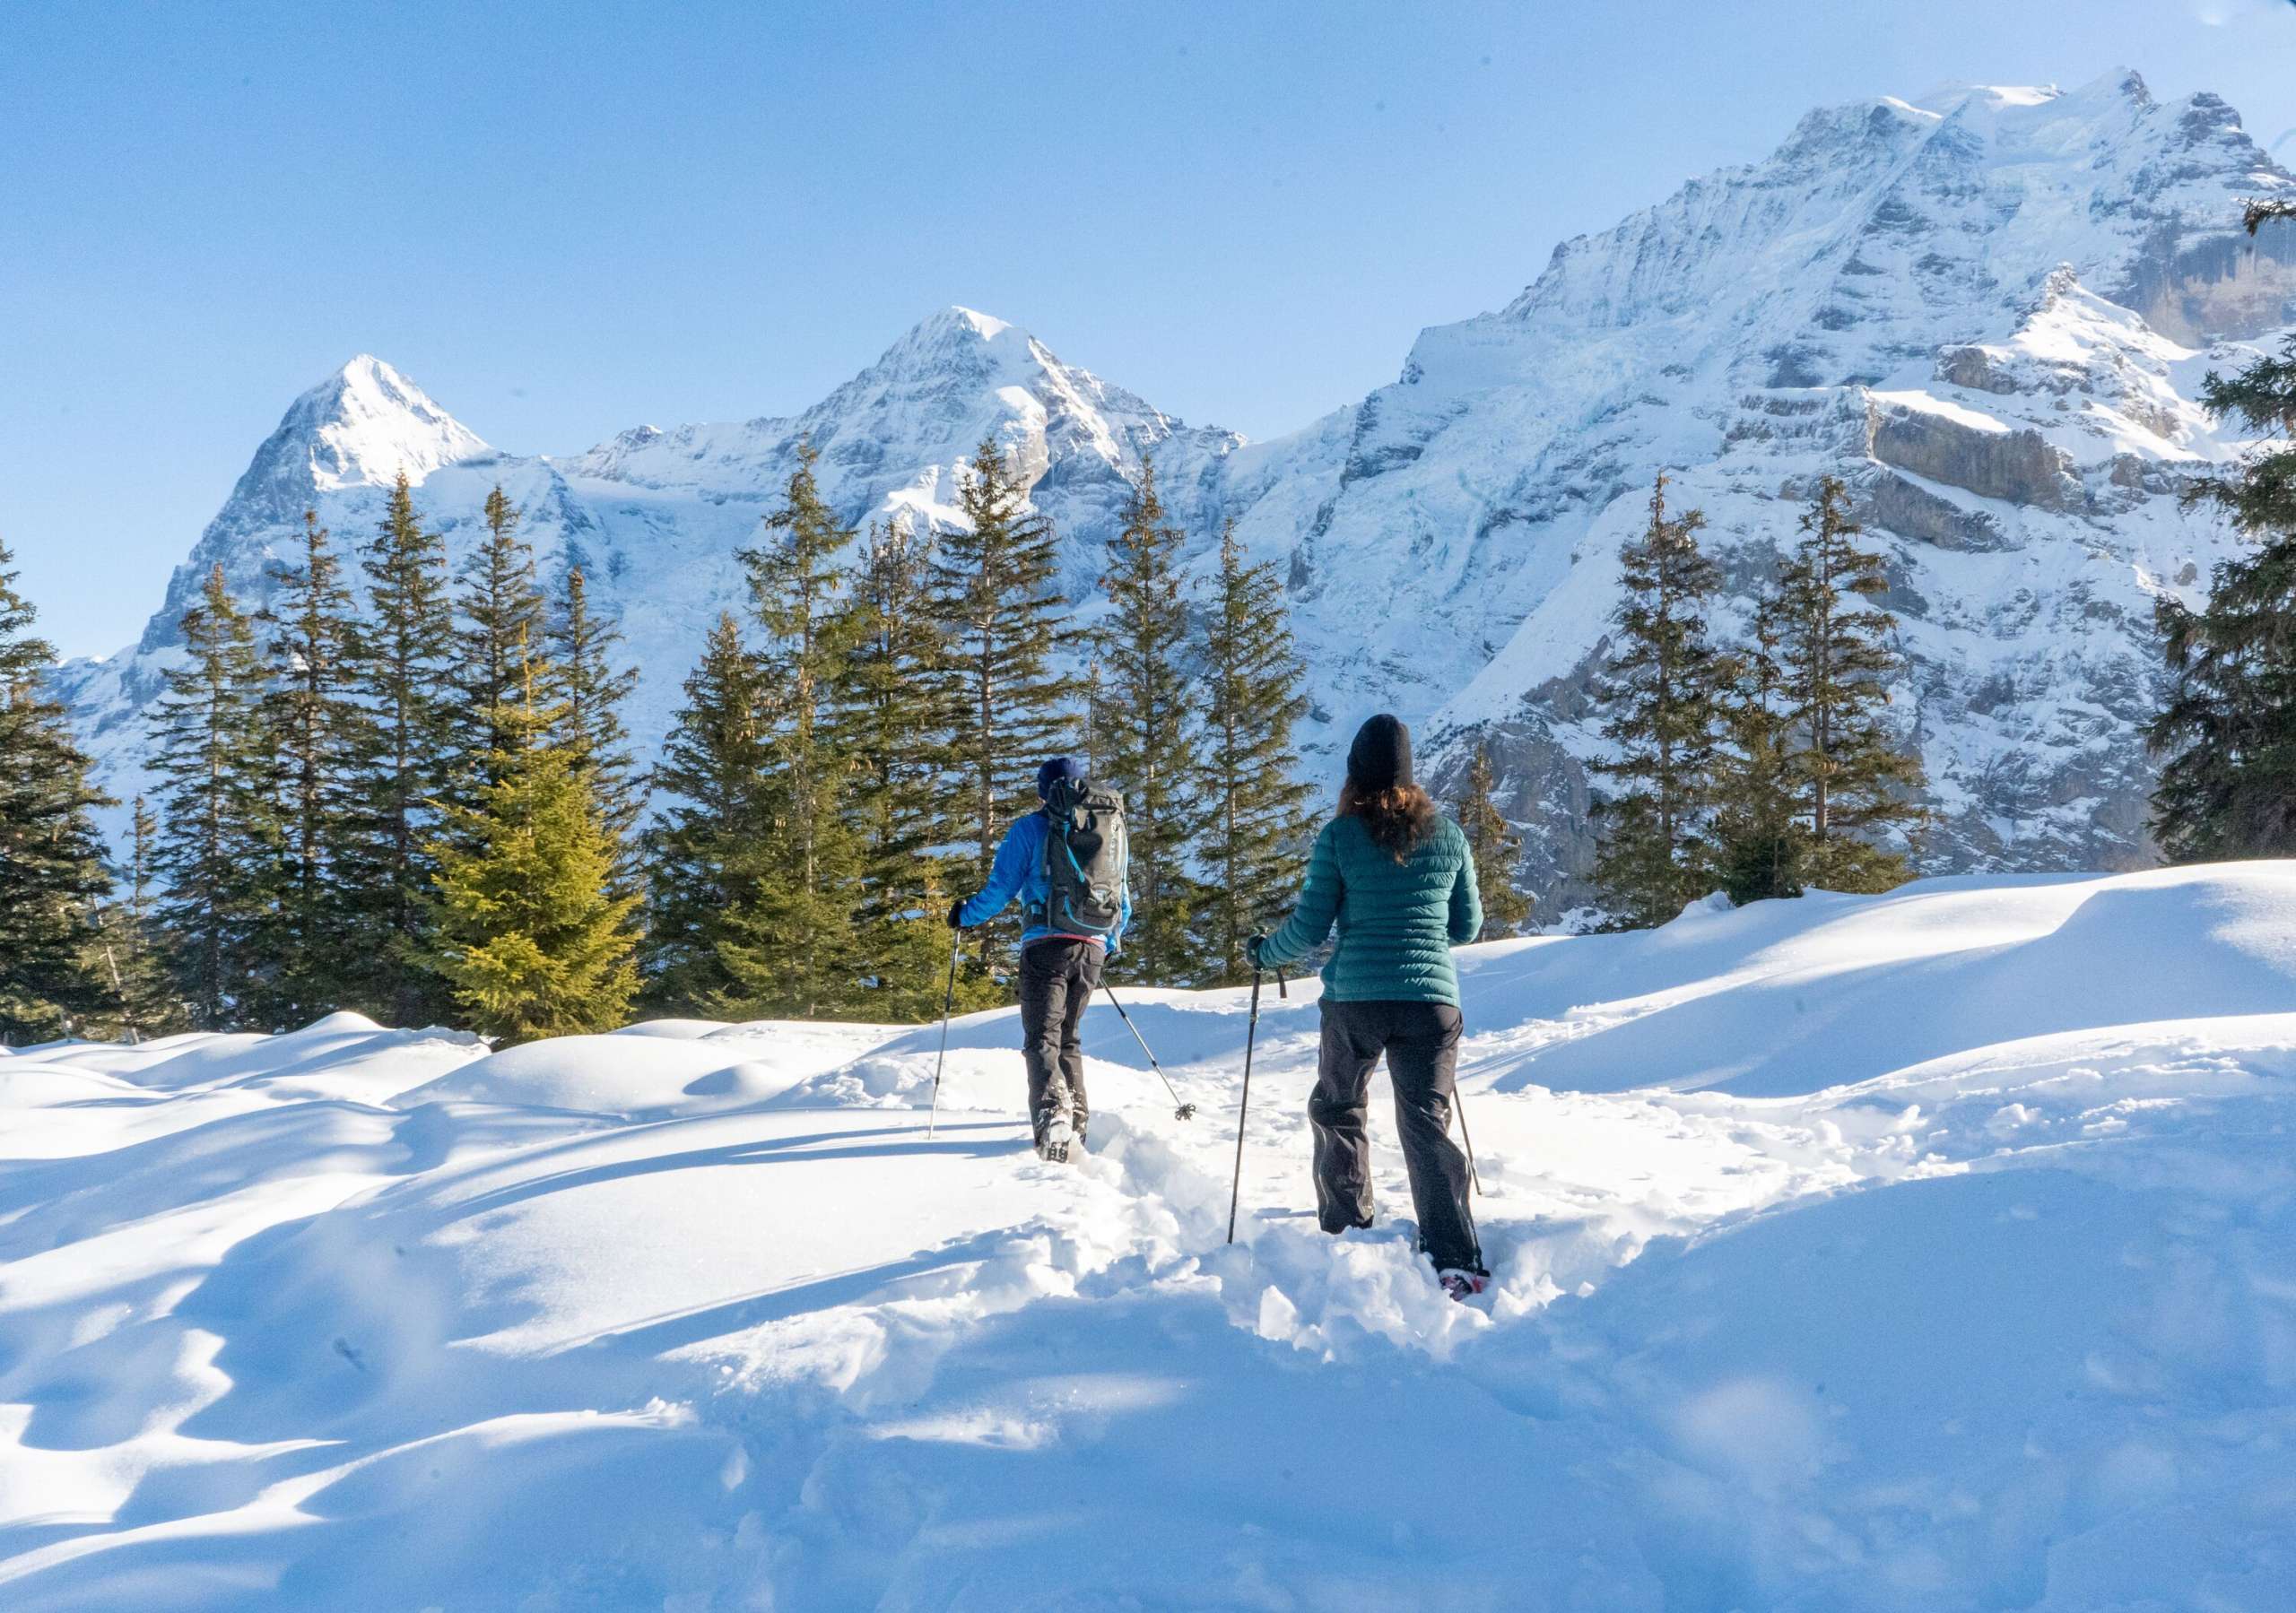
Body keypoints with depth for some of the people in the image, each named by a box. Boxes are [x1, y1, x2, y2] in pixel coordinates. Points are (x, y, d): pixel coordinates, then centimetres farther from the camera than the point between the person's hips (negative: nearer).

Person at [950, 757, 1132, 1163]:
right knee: (1069, 1038, 18)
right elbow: (1123, 901, 21)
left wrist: (964, 915, 15)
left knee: (1042, 1038, -7)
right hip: (1093, 948, 5)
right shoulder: (1112, 829, 16)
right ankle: (1078, 1119, 11)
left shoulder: (1032, 828, 2)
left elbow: (1001, 888, -2)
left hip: (1047, 945, -4)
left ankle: (1052, 1111, -31)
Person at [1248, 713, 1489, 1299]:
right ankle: (1455, 1261, -9)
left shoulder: (1340, 836, -3)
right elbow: (1467, 926, 14)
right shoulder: (1448, 834, 6)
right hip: (1432, 997, 2)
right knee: (1427, 1123, 3)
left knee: (1338, 1112, 18)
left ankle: (1346, 1238, 22)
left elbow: (1309, 929, -2)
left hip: (1355, 998, -2)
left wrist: (1262, 953, 17)